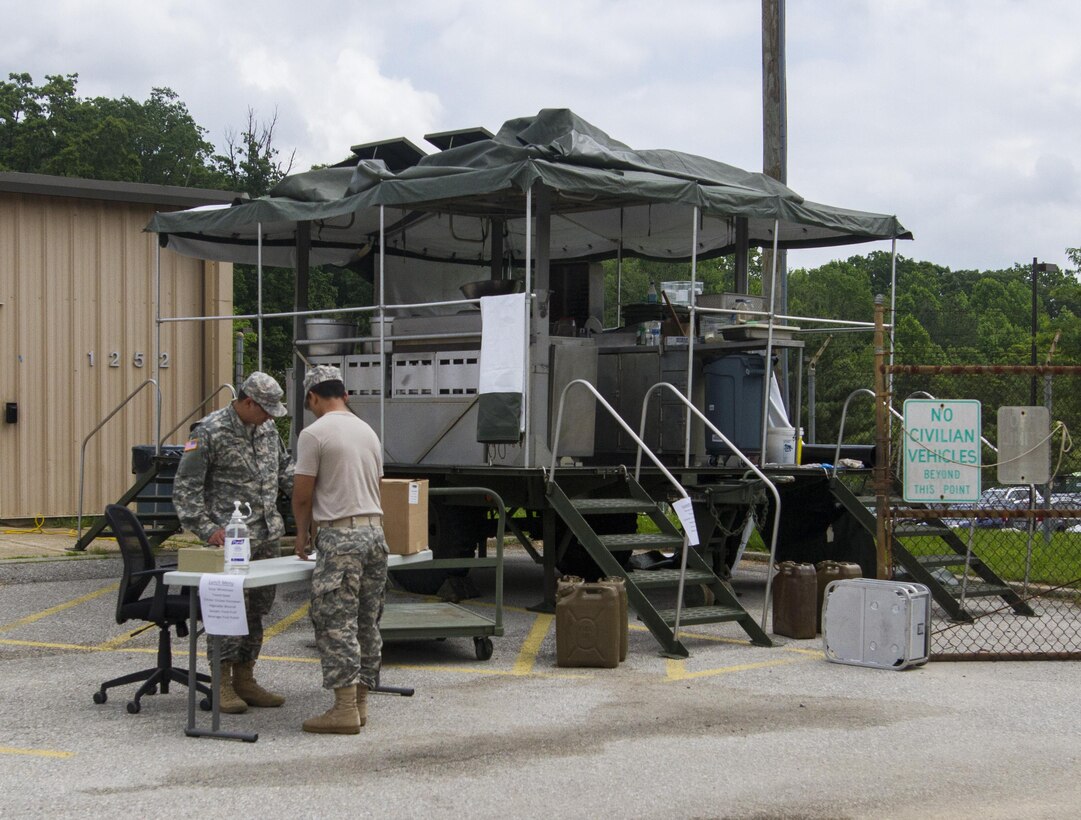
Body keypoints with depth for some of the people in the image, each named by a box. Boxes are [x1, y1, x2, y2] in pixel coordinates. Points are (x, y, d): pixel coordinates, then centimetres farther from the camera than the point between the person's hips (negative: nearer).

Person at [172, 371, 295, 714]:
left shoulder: (267, 428, 10)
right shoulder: (210, 431, -11)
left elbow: (284, 469, 24)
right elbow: (185, 486, -11)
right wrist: (207, 529, -18)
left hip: (268, 535, 7)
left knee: (258, 608, 10)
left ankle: (245, 680, 19)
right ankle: (222, 684, 4)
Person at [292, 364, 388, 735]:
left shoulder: (315, 434, -7)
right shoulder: (368, 432, 15)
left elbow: (303, 494, -6)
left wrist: (301, 535, 12)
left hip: (340, 537, -8)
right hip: (374, 530, 8)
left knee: (337, 623, -5)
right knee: (367, 622, 11)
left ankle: (345, 709, -7)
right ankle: (360, 702, 16)